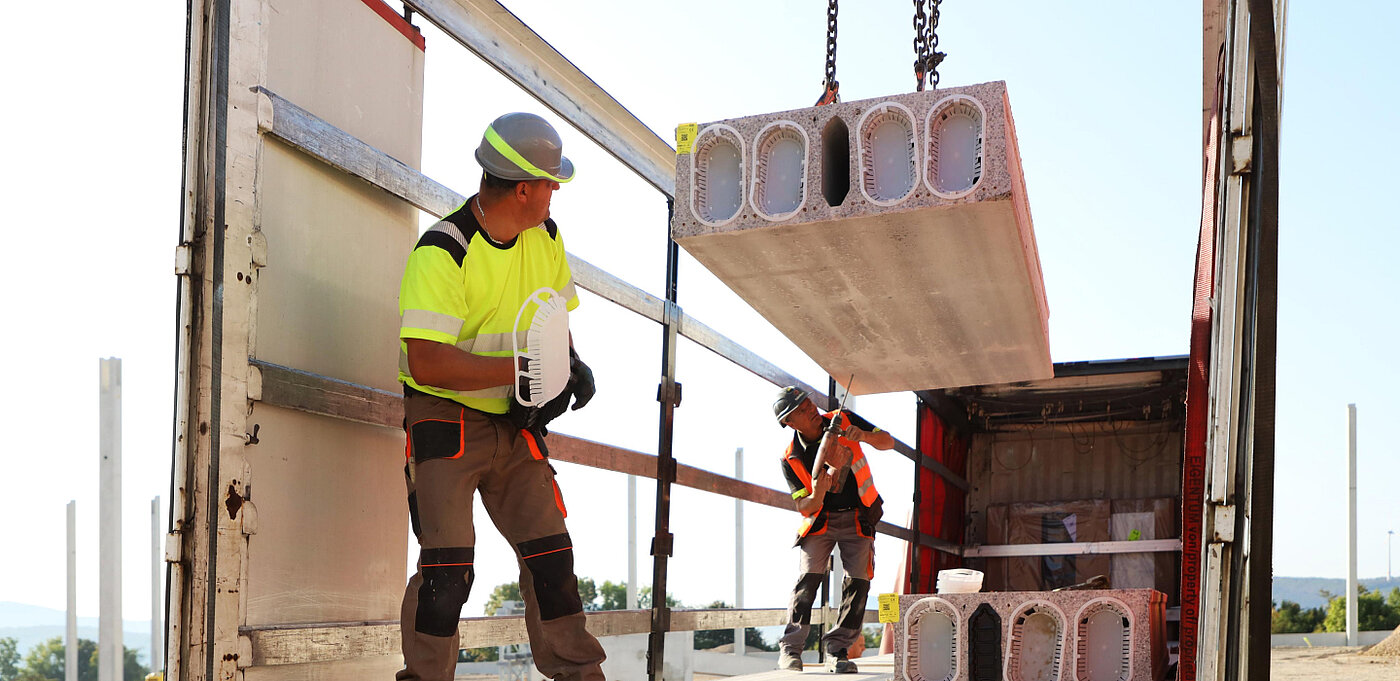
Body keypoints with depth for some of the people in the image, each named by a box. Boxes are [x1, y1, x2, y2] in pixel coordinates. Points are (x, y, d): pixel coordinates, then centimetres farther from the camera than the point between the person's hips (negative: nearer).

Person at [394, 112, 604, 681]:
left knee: (551, 551, 5)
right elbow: (426, 363, -27)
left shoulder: (545, 238, 2)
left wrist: (567, 366, -6)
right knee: (448, 565, -13)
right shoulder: (443, 251, -21)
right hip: (445, 418, -6)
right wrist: (519, 368, -31)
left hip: (514, 422, 6)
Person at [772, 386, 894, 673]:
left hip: (858, 517, 2)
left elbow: (888, 442, -5)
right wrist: (817, 495, -38)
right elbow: (805, 509, -14)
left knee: (858, 581, -9)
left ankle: (837, 651, -2)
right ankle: (790, 649, -14)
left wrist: (864, 436, -27)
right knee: (809, 576, -18)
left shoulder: (842, 421, -9)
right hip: (820, 519, -1)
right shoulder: (791, 458, -13)